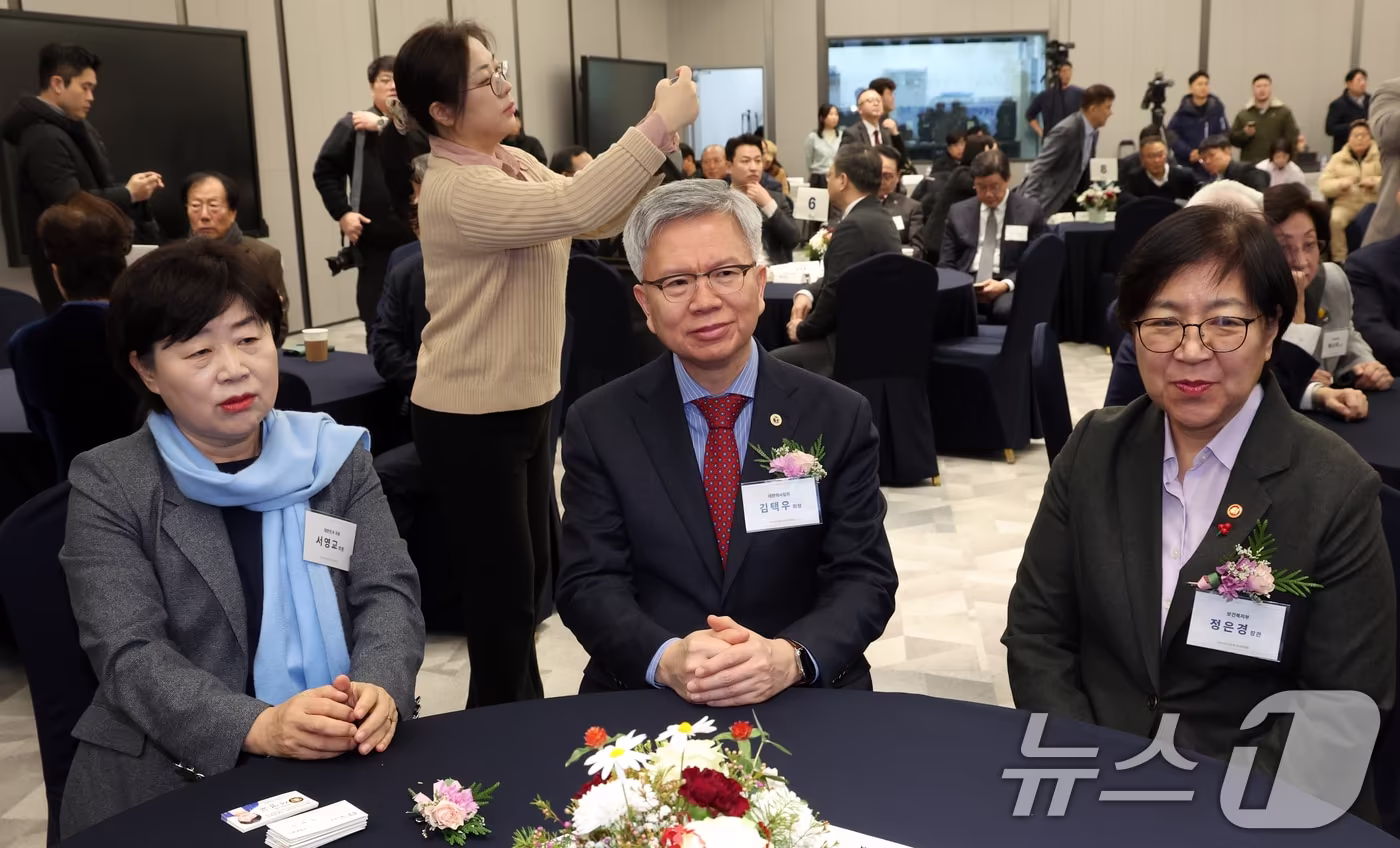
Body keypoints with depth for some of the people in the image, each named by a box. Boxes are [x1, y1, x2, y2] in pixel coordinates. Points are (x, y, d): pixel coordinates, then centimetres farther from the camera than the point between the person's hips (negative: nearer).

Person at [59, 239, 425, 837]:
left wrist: (379, 687, -21)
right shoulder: (108, 484, -1)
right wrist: (257, 728, -25)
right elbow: (130, 656, -9)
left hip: (344, 759, 2)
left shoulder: (337, 457, 7)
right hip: (170, 776, -1)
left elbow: (389, 594, 1)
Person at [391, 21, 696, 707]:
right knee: (503, 582, 4)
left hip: (525, 403, 9)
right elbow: (575, 208, -36)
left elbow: (598, 221, 6)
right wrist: (661, 124, -31)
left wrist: (657, 148, -10)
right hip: (471, 420, -9)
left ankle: (523, 709, 37)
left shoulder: (514, 162, 5)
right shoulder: (457, 191, -24)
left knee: (530, 570, 19)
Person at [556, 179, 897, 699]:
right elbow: (590, 583, -3)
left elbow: (865, 578, -2)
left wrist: (789, 657, -21)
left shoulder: (838, 418, 1)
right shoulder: (598, 425, 2)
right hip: (646, 700, -1)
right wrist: (667, 658, -22)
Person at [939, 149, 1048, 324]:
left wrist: (1006, 284, -14)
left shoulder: (1030, 211, 9)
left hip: (1010, 287, -1)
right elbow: (946, 263, 15)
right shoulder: (958, 212, 17)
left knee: (1006, 309, -39)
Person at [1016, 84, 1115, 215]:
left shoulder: (1093, 133, 6)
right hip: (1045, 201, -9)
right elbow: (1039, 167, -25)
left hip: (1066, 200, 9)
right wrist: (1029, 204, -31)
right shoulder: (1066, 130, -22)